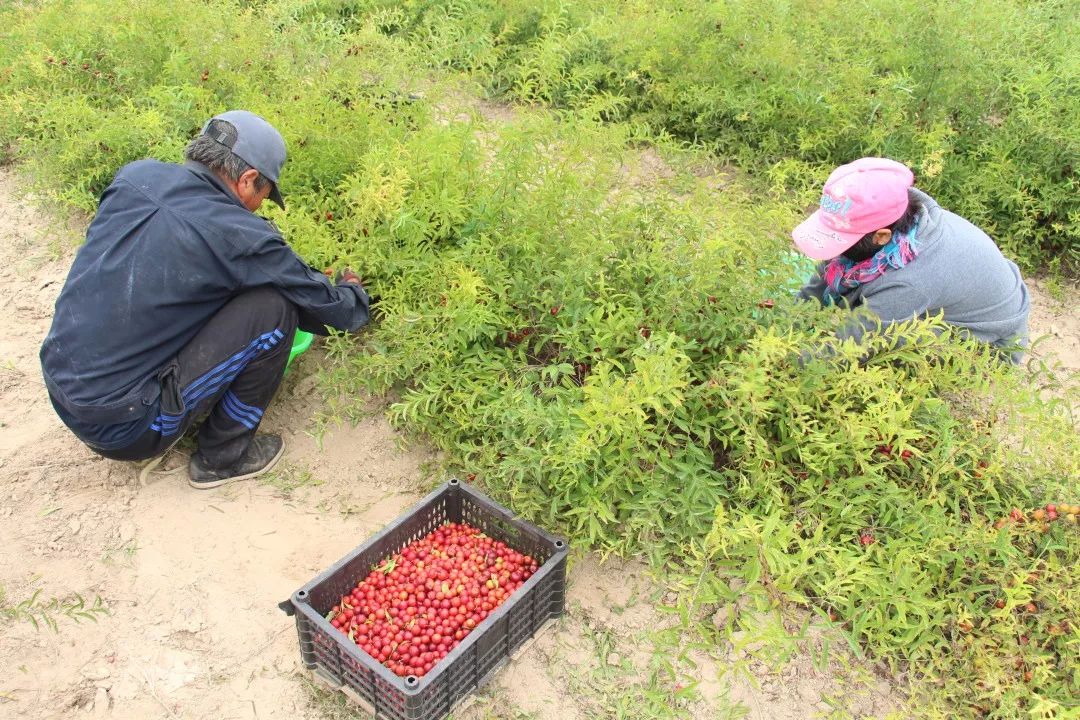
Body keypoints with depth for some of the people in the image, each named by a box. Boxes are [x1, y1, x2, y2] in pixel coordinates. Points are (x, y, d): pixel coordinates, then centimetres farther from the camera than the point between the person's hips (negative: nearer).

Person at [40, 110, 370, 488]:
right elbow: (326, 307, -7)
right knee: (273, 308, -12)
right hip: (125, 430, -8)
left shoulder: (134, 177, 0)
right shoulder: (238, 236, -19)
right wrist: (353, 292, 17)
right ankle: (223, 456, 2)